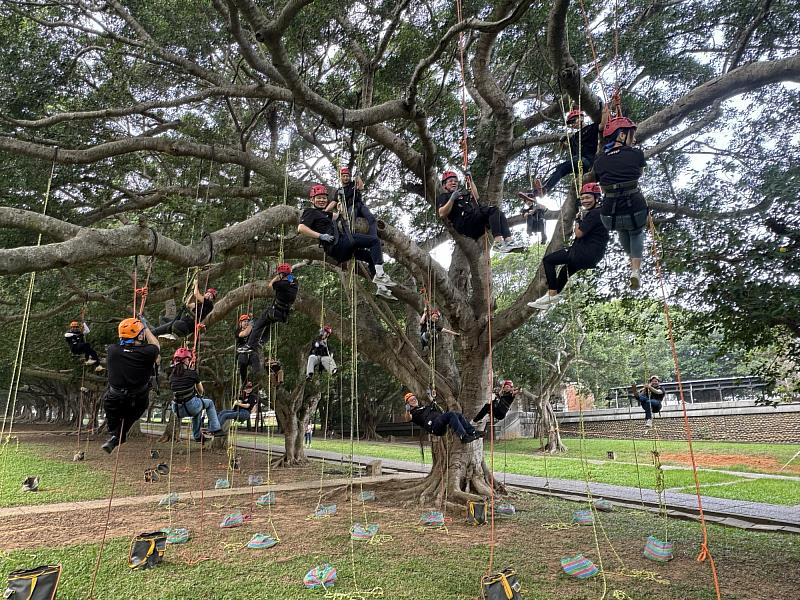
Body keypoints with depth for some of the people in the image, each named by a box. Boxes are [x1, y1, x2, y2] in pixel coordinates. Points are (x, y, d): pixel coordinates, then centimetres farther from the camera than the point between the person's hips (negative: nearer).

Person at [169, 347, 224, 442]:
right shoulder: (192, 373, -5)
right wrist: (199, 394, 34)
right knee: (210, 403, 24)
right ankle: (215, 430, 16)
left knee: (197, 410, 36)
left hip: (177, 410, 5)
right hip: (191, 406, -5)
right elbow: (201, 391, 8)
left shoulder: (172, 375, 6)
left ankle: (197, 436, 41)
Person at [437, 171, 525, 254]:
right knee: (493, 210, -25)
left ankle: (509, 240, -34)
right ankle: (498, 243, -39)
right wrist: (452, 199, -10)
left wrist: (470, 181, 26)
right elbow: (442, 214, -3)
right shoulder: (443, 197, 14)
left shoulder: (463, 193, 40)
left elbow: (476, 197, 28)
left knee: (499, 213, -16)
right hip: (463, 224, -8)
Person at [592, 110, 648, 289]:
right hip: (636, 212, -2)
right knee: (636, 232, 34)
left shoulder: (599, 161, 5)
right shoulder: (637, 154, -1)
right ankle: (636, 270, 18)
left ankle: (633, 259, 56)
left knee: (623, 229, 38)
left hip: (609, 218, 2)